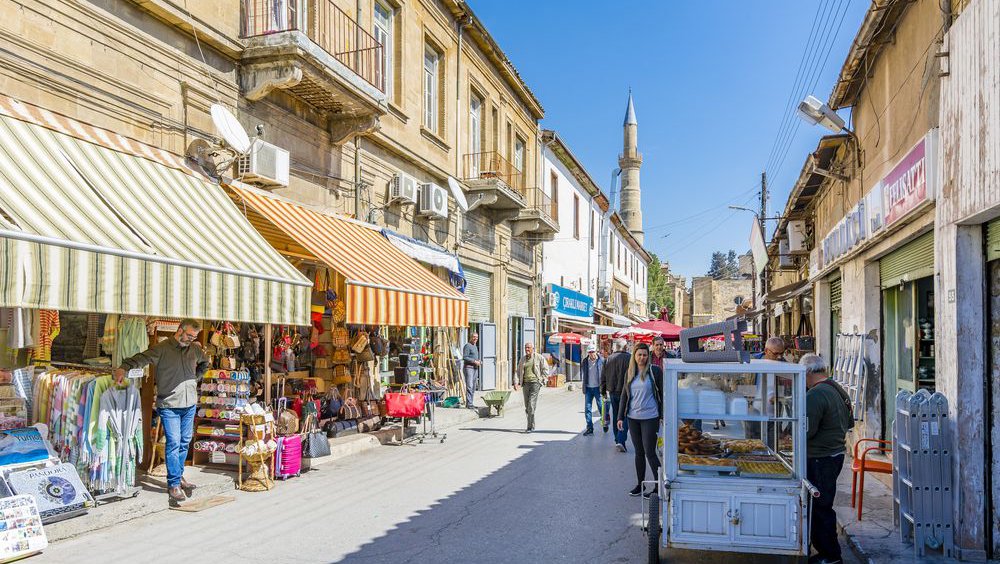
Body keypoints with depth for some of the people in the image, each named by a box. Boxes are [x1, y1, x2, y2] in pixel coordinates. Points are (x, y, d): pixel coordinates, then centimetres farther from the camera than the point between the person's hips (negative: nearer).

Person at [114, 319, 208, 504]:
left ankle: (179, 475, 29)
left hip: (190, 404, 6)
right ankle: (174, 484, -1)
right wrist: (124, 368, -41)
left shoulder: (195, 349, 7)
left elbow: (204, 363, 28)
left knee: (185, 442, 13)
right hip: (169, 405, -6)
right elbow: (141, 358, -25)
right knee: (173, 443, -8)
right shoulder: (162, 348, -10)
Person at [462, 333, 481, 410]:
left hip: (475, 368, 9)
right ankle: (469, 404, -16)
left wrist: (479, 361, 10)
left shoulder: (475, 346, 21)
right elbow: (464, 357, -16)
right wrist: (474, 361, -18)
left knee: (473, 387, 8)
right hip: (468, 368, -9)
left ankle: (470, 404, 12)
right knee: (469, 386, -14)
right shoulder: (467, 346, -8)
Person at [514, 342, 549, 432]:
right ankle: (532, 425, 18)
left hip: (535, 383, -5)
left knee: (531, 404, -14)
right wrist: (516, 382, -1)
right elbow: (517, 372, 12)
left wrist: (541, 379, -4)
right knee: (527, 406, 7)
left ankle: (530, 427, -12)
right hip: (526, 383, 5)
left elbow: (546, 369, 3)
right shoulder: (522, 359, 14)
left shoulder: (539, 358, 0)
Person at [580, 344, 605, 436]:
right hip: (588, 388, 3)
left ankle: (604, 422, 28)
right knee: (587, 408, 1)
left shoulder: (601, 361, -7)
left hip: (598, 388, -3)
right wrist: (583, 386, 7)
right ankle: (589, 428, 9)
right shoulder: (585, 362, 4)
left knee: (601, 407, 5)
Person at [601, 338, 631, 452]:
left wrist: (603, 391, 19)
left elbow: (603, 377, 9)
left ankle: (618, 440, 25)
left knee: (615, 417, 17)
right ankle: (621, 440, -15)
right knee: (625, 417, -2)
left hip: (612, 392, 5)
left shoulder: (608, 359, 4)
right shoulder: (629, 358, -11)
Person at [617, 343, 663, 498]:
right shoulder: (630, 373, 9)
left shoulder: (655, 371, -6)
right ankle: (640, 484, 22)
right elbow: (624, 395, 13)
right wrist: (620, 416, 10)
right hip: (633, 418, 5)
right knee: (639, 453, 12)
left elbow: (663, 393, -3)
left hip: (650, 418, -5)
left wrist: (663, 415, -6)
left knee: (650, 452, -5)